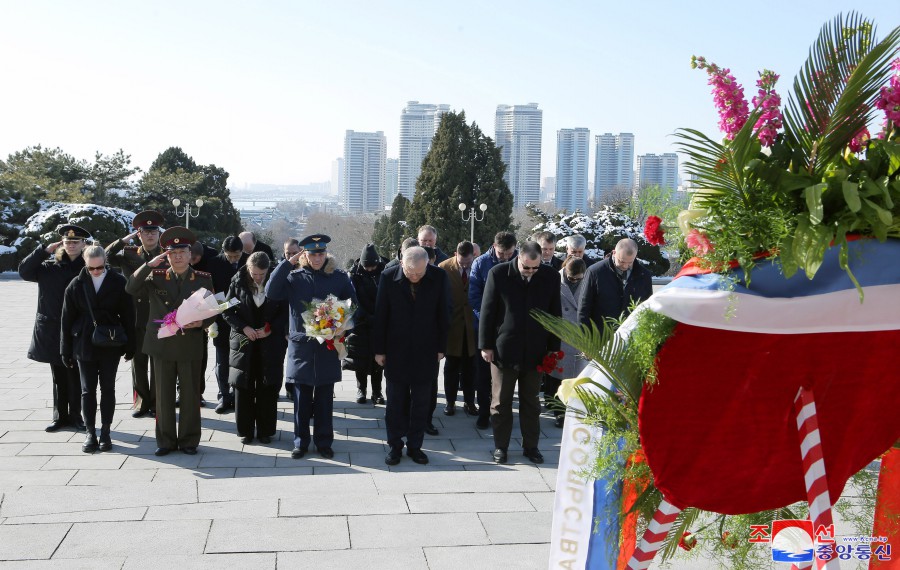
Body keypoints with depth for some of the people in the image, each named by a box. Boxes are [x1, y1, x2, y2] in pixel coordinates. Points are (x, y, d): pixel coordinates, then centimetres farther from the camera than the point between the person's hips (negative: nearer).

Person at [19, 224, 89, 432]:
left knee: (75, 376, 4)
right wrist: (44, 250, -9)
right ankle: (60, 415, 22)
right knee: (58, 376, 12)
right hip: (52, 330, 3)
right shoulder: (49, 267, 5)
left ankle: (75, 415, 16)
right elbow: (24, 271, -5)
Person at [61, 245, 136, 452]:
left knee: (107, 388, 7)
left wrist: (129, 346, -1)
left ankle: (105, 431, 16)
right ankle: (90, 433, 13)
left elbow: (128, 316, -1)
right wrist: (66, 350, 1)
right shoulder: (76, 285, -3)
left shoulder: (118, 283, -5)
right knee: (88, 390, 6)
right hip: (84, 345, 1)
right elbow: (67, 319, 1)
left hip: (110, 346, -1)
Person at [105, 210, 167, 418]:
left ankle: (156, 403, 15)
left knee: (158, 363, 5)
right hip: (136, 318, 3)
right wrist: (124, 240, -4)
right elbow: (106, 257, -1)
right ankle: (142, 402, 22)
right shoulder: (129, 254, 7)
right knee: (138, 362, 10)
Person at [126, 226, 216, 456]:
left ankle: (189, 440, 19)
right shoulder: (157, 277, 4)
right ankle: (166, 440, 21)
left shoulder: (204, 279, 2)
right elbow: (131, 288, -9)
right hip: (162, 345, 1)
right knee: (164, 395, 9)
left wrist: (201, 322, -17)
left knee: (190, 395, 6)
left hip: (190, 345, -1)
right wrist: (150, 264, -15)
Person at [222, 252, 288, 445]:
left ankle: (265, 431, 15)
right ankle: (245, 431, 16)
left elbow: (285, 310, -1)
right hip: (243, 341, 1)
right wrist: (244, 327, -11)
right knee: (243, 387, 5)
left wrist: (271, 328, -13)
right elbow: (227, 310, 2)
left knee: (268, 388, 4)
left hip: (271, 343, -1)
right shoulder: (238, 281, -4)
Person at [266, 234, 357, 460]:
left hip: (328, 347, 0)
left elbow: (352, 305, 8)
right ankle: (300, 442, 20)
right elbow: (271, 292, -13)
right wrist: (288, 263, -14)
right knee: (301, 399, 7)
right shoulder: (295, 277, 1)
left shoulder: (339, 277, 1)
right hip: (301, 346, 0)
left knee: (325, 399, 8)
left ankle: (324, 442, 20)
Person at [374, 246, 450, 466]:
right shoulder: (389, 277, -9)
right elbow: (380, 315, -3)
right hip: (396, 351, 0)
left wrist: (441, 348, -1)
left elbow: (443, 314, -1)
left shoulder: (439, 277, -9)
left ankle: (415, 446, 21)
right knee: (395, 402, 8)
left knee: (421, 403, 9)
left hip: (426, 351, 0)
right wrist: (379, 349, -1)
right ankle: (395, 446, 21)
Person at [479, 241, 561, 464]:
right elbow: (487, 311, -5)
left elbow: (555, 314, 5)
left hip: (535, 351, 2)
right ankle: (500, 446, 21)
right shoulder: (498, 274, -9)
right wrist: (486, 345, -5)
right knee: (501, 402, 8)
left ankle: (531, 446, 24)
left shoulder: (550, 277, -2)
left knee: (531, 402, 12)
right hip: (504, 349, -2)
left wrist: (554, 347, 4)